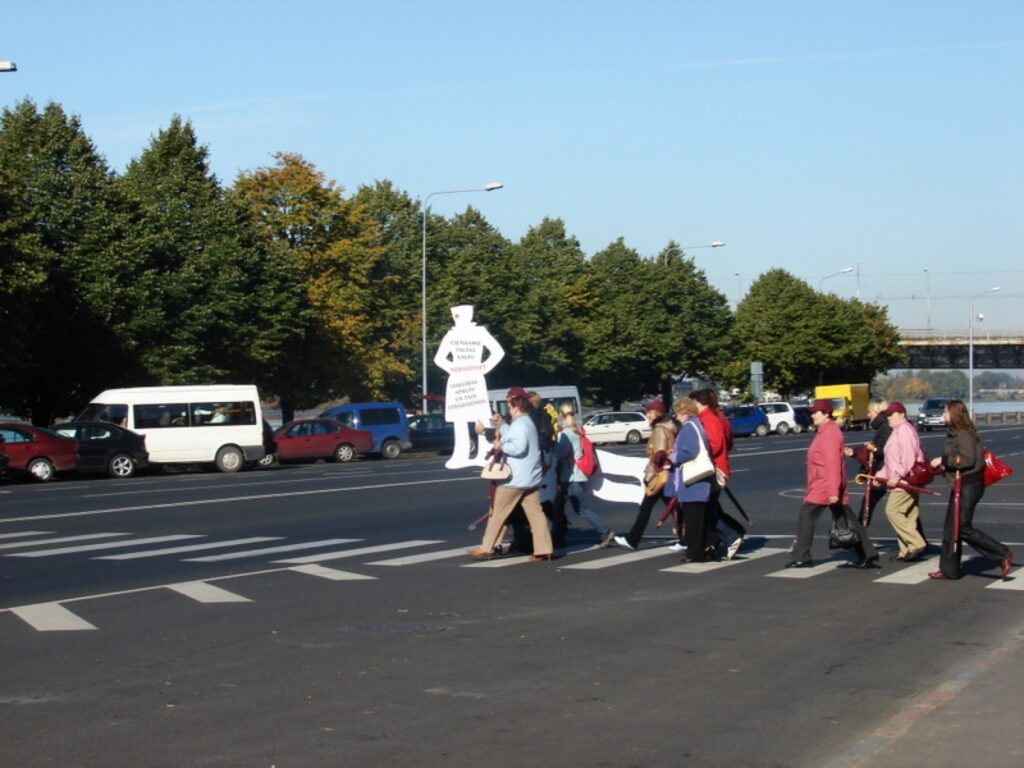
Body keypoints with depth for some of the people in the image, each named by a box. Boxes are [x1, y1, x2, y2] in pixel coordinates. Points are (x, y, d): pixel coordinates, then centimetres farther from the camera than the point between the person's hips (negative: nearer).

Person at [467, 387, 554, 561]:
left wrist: (501, 446, -15)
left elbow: (518, 447, -26)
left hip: (516, 479, -9)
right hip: (531, 477, 9)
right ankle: (544, 550, -4)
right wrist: (501, 425, 27)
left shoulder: (520, 424, -14)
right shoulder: (528, 422, 18)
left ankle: (486, 548, 2)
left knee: (497, 513, -1)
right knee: (535, 513, 3)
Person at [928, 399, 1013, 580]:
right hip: (961, 485, 10)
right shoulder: (955, 434, 13)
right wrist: (944, 464, 5)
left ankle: (1002, 554, -2)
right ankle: (948, 569, 17)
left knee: (963, 527, -7)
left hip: (969, 486, -10)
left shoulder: (963, 434, -17)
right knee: (951, 527, 11)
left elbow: (968, 459, -24)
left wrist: (943, 460, -19)